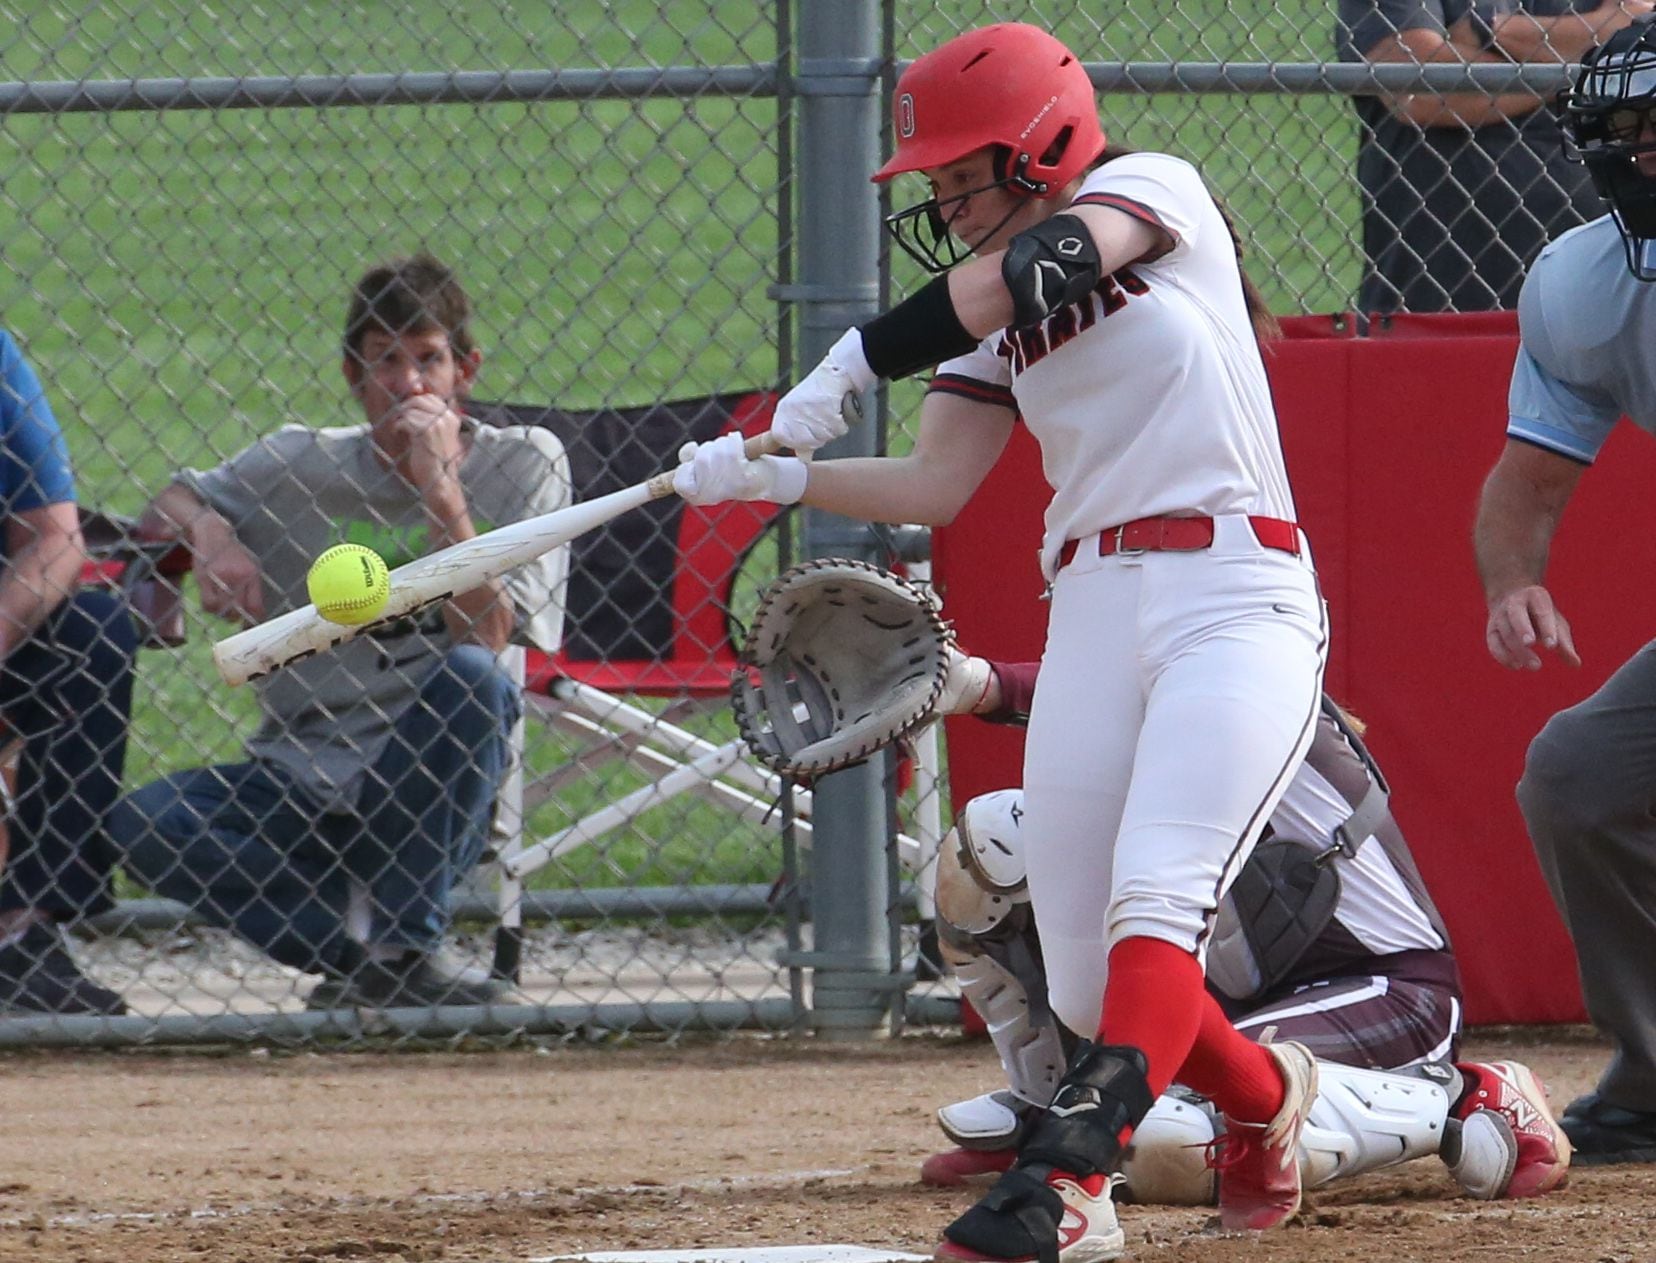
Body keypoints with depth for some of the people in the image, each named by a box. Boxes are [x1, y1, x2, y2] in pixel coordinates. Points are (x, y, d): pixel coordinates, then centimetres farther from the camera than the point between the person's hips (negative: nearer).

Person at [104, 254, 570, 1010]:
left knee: (472, 677, -33)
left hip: (426, 788, -2)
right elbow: (169, 508, 11)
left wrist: (439, 488, -22)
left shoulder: (522, 465, -4)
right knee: (139, 823, -24)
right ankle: (356, 937, -9)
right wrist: (205, 531, -12)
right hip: (299, 779, 2)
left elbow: (485, 640, -15)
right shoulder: (306, 465, 2)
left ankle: (403, 950, -20)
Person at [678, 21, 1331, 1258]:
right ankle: (1264, 1094, 30)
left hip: (1234, 599, -7)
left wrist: (855, 361, -20)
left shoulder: (1156, 190, -1)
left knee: (1155, 900, -24)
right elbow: (935, 484, 10)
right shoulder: (996, 312, 17)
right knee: (1086, 985, 2)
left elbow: (1052, 264, -21)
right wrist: (774, 476, -4)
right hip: (1093, 618, 7)